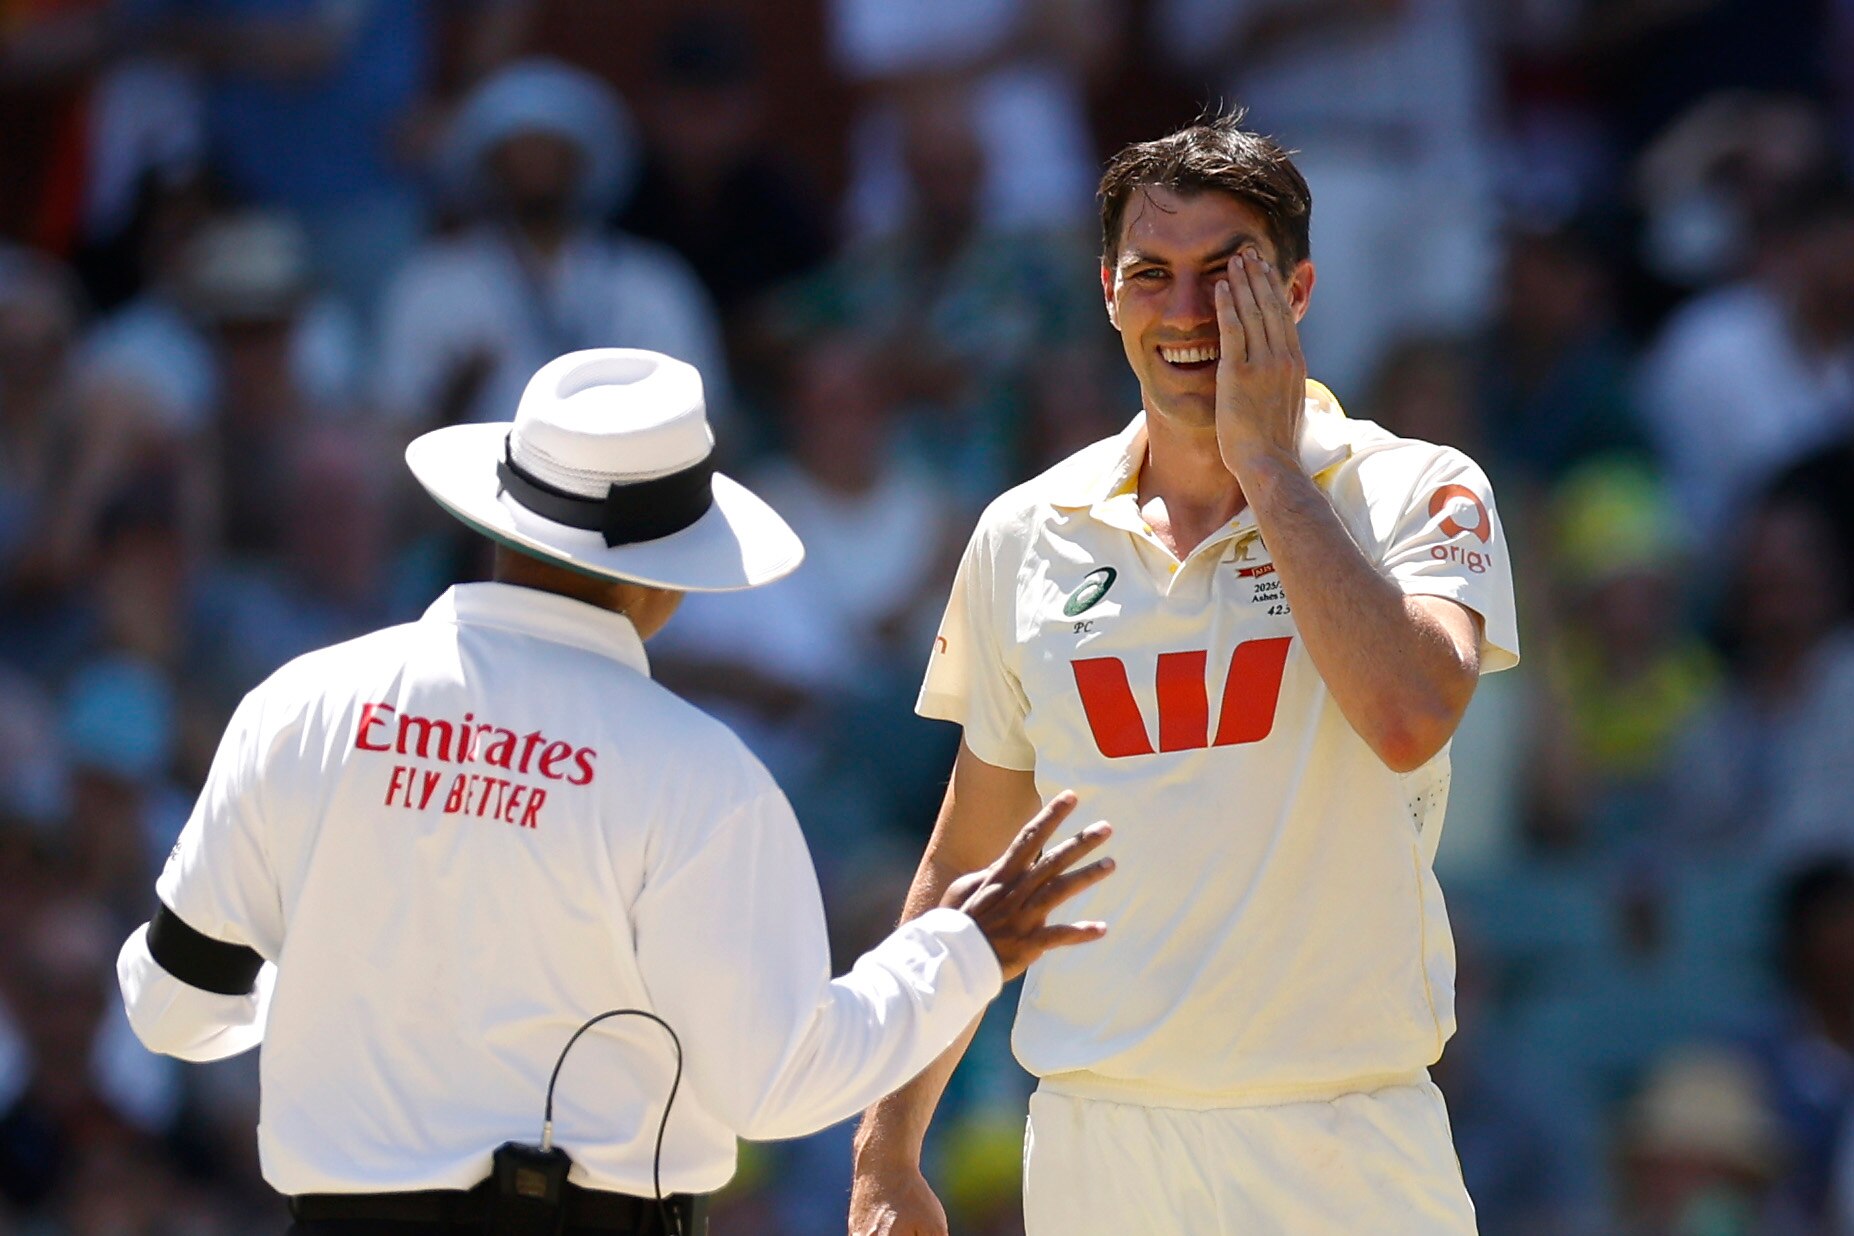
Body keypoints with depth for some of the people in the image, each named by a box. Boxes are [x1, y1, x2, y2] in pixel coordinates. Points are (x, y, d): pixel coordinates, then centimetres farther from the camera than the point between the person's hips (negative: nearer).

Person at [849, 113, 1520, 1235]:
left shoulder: (1416, 495, -1)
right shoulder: (1026, 535, 9)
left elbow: (1411, 718, -22)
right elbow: (967, 866, 15)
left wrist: (1267, 460, -13)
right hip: (1095, 1140, 3)